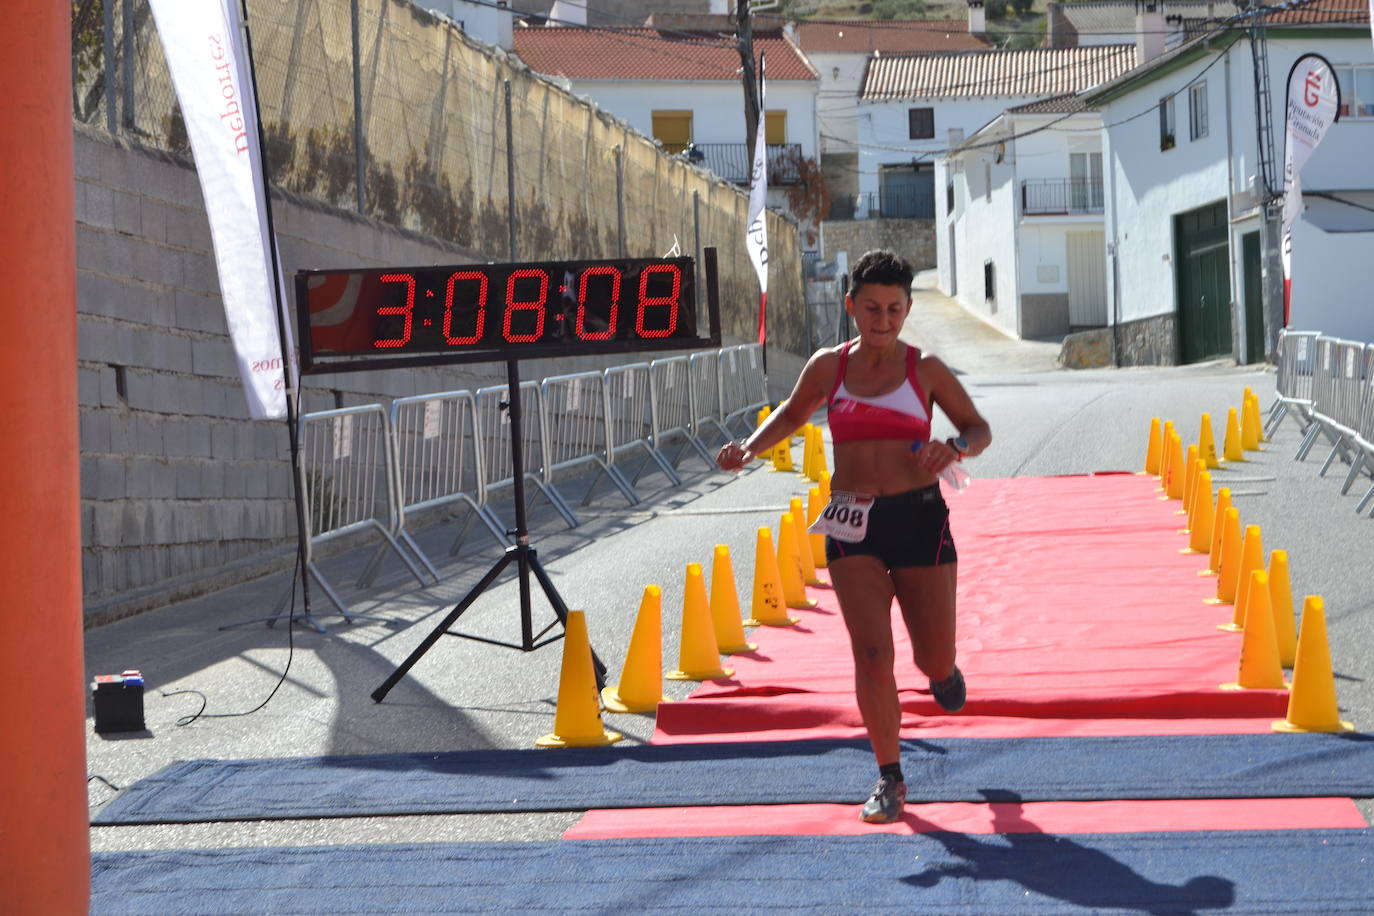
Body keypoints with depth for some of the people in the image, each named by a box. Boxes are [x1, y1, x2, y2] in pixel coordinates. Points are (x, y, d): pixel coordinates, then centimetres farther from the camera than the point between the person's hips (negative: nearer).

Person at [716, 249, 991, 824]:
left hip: (920, 517, 0)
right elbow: (792, 414, 22)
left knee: (935, 660, 7)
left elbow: (979, 429, 7)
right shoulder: (828, 367, 5)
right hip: (853, 525, 0)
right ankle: (889, 780, 1)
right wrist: (750, 448, 5)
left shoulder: (925, 369, 1)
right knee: (871, 653, -11)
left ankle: (941, 667, 47)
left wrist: (955, 448, -15)